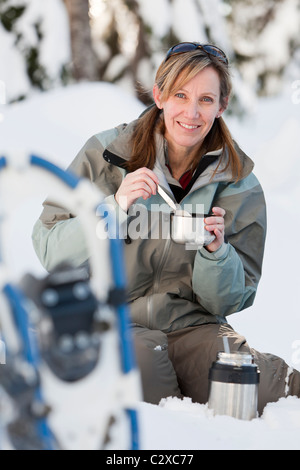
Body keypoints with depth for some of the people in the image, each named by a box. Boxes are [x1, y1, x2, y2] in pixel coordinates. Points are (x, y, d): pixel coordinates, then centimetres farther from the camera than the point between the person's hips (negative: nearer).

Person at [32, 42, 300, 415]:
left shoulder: (240, 186, 4)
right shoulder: (105, 154, -2)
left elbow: (229, 302, 5)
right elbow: (49, 251, -5)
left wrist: (216, 252, -16)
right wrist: (114, 208, -19)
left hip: (192, 327, 2)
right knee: (137, 356, -38)